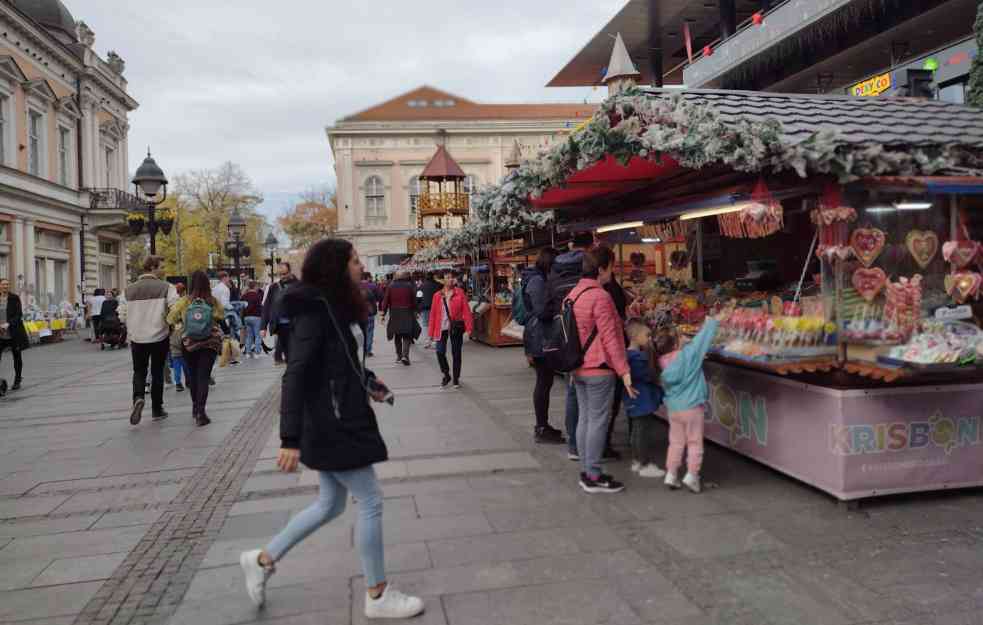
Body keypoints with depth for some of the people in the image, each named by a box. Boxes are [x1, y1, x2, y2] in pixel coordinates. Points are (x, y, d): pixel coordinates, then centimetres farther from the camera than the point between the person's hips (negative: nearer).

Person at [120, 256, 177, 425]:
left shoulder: (129, 290, 4)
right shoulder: (166, 288, -8)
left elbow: (123, 316, 7)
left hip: (137, 338, 2)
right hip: (160, 337, -2)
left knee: (139, 371, 15)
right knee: (157, 373, 11)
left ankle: (138, 398, -12)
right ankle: (157, 410, 17)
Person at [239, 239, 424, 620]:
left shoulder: (335, 306, 10)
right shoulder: (316, 309, -18)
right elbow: (296, 374, -23)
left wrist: (368, 381, 10)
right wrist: (290, 439, -25)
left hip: (341, 420, 10)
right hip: (333, 424, -10)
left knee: (330, 505, 19)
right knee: (370, 502, 0)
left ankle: (263, 560, 33)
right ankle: (377, 596, 16)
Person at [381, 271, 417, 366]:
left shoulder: (391, 286, 0)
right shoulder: (409, 286, -3)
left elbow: (386, 301, 0)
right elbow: (414, 301, -1)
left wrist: (383, 312, 4)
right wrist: (415, 311, 11)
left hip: (394, 314, 2)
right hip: (407, 314, -2)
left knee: (397, 336, 15)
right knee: (407, 336, 0)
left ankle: (399, 355, 21)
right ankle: (405, 355, -15)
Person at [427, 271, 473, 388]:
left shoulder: (460, 293, -2)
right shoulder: (437, 296, 3)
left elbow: (466, 310, -6)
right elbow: (433, 314, 4)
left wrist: (469, 327, -12)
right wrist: (431, 331, 3)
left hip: (456, 327, -1)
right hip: (442, 328, 1)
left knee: (456, 353, 6)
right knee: (440, 352, -4)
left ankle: (456, 379, 21)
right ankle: (446, 375, 20)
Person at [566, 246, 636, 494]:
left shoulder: (573, 294, 10)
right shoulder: (600, 297, -17)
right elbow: (610, 338, -18)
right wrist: (624, 371, -14)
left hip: (578, 369, 9)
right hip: (599, 369, -9)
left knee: (584, 419, 13)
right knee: (598, 421, -1)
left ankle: (586, 472, 21)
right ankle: (594, 477, 5)